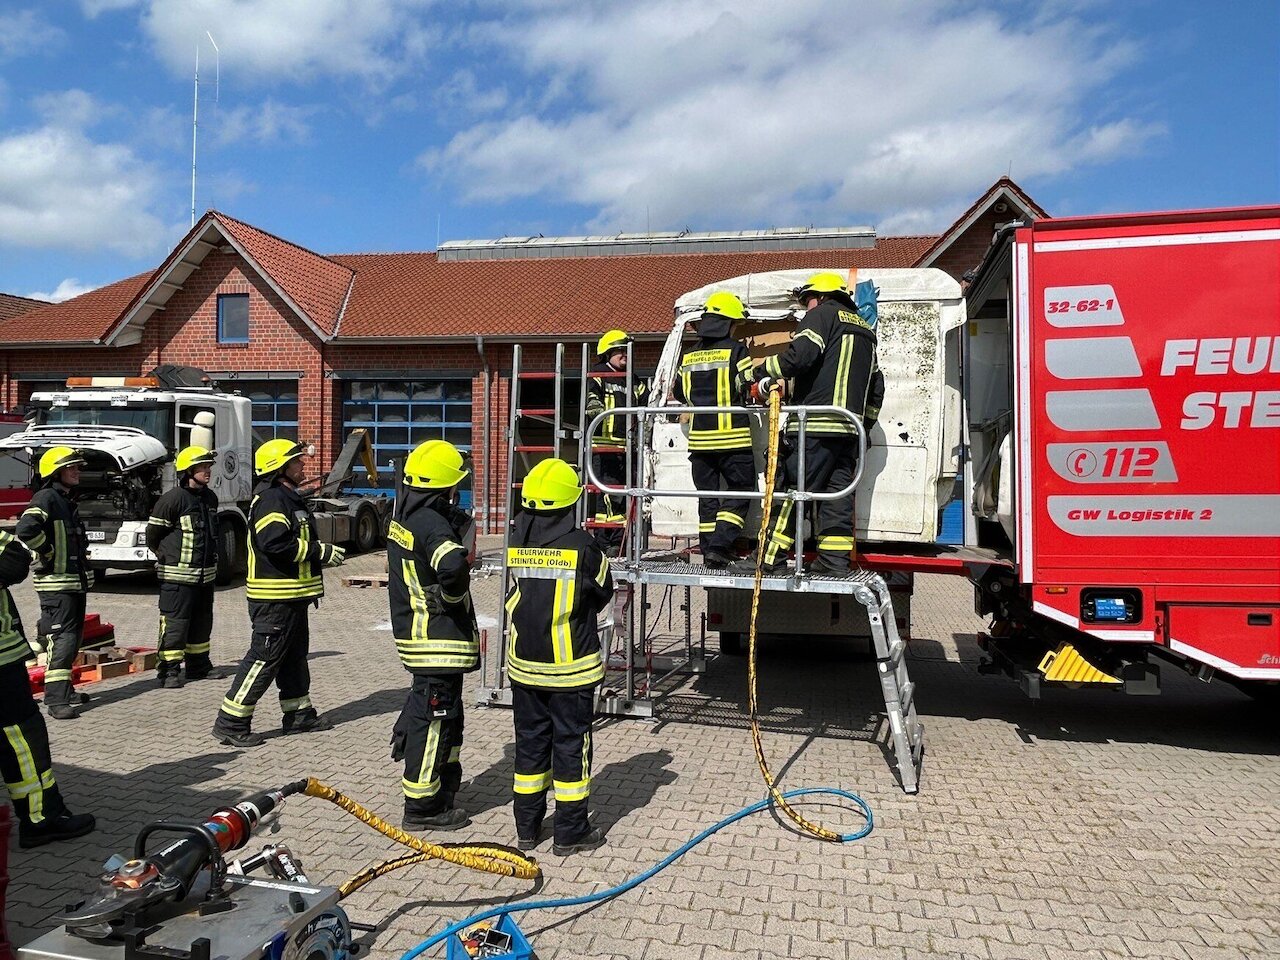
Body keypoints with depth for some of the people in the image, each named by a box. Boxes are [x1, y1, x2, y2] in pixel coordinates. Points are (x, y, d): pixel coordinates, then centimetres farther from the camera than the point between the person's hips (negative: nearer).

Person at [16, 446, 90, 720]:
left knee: (73, 637, 15)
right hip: (56, 583, -10)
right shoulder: (46, 498, -13)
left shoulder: (67, 500, 16)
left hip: (75, 581, 10)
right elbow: (25, 529, -30)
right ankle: (55, 699, -10)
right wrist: (47, 552, -19)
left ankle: (63, 690, 26)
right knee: (62, 638, -12)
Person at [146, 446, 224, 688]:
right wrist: (166, 556, 6)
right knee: (175, 623, -3)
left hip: (205, 574, 8)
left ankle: (198, 666, 28)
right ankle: (168, 670, 5)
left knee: (202, 622, 16)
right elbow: (153, 534, -7)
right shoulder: (173, 499, -14)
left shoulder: (210, 497, 10)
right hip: (178, 575, -8)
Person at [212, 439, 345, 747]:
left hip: (292, 595, 11)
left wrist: (323, 554, 9)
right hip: (276, 597, -11)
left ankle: (299, 714, 29)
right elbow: (276, 542, -28)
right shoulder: (270, 498, -16)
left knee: (295, 655, 18)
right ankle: (231, 723, 2)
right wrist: (320, 551, -21)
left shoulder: (288, 497, 18)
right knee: (265, 658, -6)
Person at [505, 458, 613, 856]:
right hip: (570, 664, -4)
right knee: (571, 745, 7)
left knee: (530, 741, 15)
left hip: (524, 664, 4)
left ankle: (527, 827, 26)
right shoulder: (581, 546, -15)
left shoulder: (516, 544, -3)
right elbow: (603, 592, 1)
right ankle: (570, 833, 16)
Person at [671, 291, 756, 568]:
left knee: (707, 494, 12)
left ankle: (709, 548, 13)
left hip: (699, 438, 5)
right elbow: (753, 386, -10)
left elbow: (679, 392, 20)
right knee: (738, 492, 5)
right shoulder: (736, 350, -7)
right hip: (733, 437, -5)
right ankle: (720, 545, -7)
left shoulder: (689, 356, 11)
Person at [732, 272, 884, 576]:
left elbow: (800, 355, -15)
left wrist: (763, 374, -3)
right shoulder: (865, 330, 28)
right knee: (837, 492, 6)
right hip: (849, 428, 8)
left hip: (816, 425, -8)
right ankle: (835, 560, 3)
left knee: (792, 488, -7)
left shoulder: (823, 314, 2)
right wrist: (864, 424, 31)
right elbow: (876, 386, 27)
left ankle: (771, 556, -6)